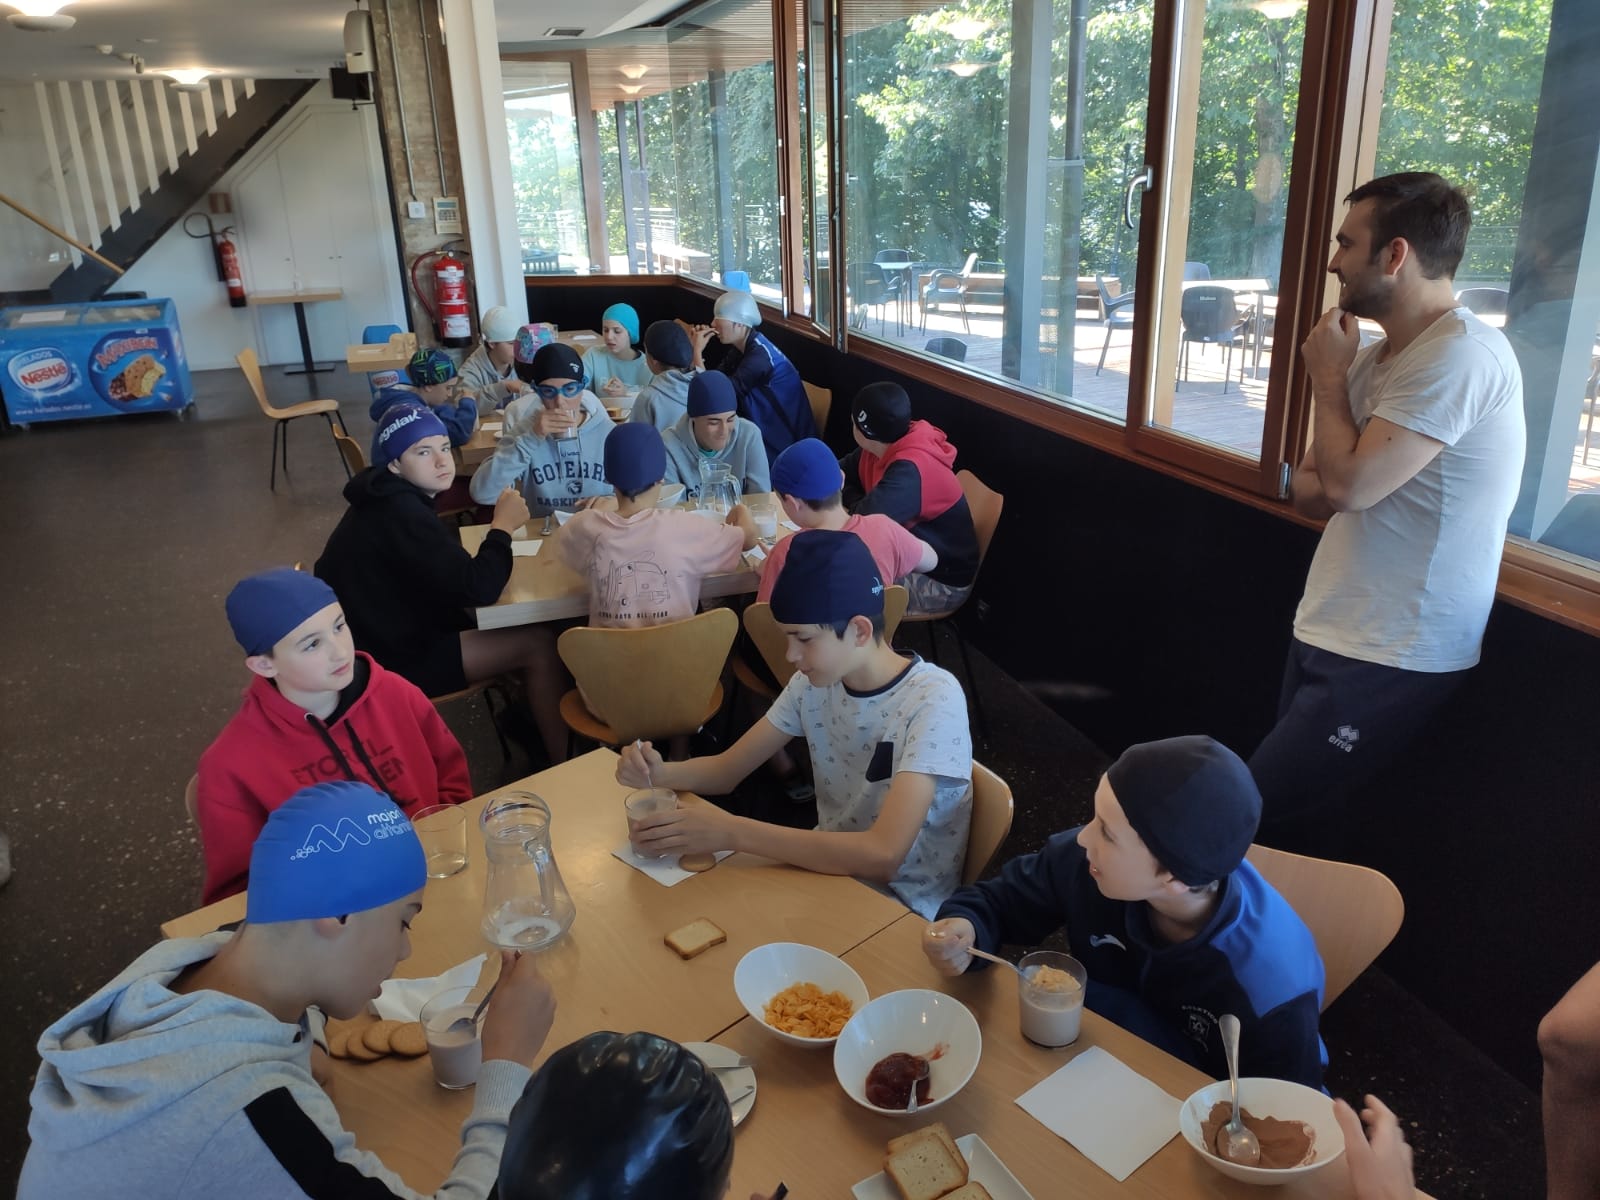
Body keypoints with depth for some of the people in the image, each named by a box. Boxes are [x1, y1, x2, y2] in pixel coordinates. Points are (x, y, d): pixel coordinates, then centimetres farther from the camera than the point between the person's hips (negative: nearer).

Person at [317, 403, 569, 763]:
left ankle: (527, 716, 23)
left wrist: (497, 529, -3)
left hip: (391, 635, 10)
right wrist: (503, 526, -14)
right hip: (392, 660, -10)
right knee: (539, 644, -9)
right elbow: (478, 588, -29)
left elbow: (453, 582, 15)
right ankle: (563, 764, 3)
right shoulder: (399, 514, -26)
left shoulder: (390, 500, 6)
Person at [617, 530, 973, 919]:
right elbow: (727, 769, 3)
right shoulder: (815, 682, -5)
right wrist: (660, 773, -19)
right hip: (830, 869, 6)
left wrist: (732, 832, -34)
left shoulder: (933, 699, -25)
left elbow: (883, 855, -33)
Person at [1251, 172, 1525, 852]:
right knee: (1302, 818, 11)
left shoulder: (1461, 356, -18)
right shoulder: (1379, 356, 12)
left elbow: (1346, 486, -24)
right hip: (1330, 635, 9)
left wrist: (1329, 378, -8)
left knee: (1259, 818, -9)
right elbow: (1307, 490, 12)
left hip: (1389, 661, -9)